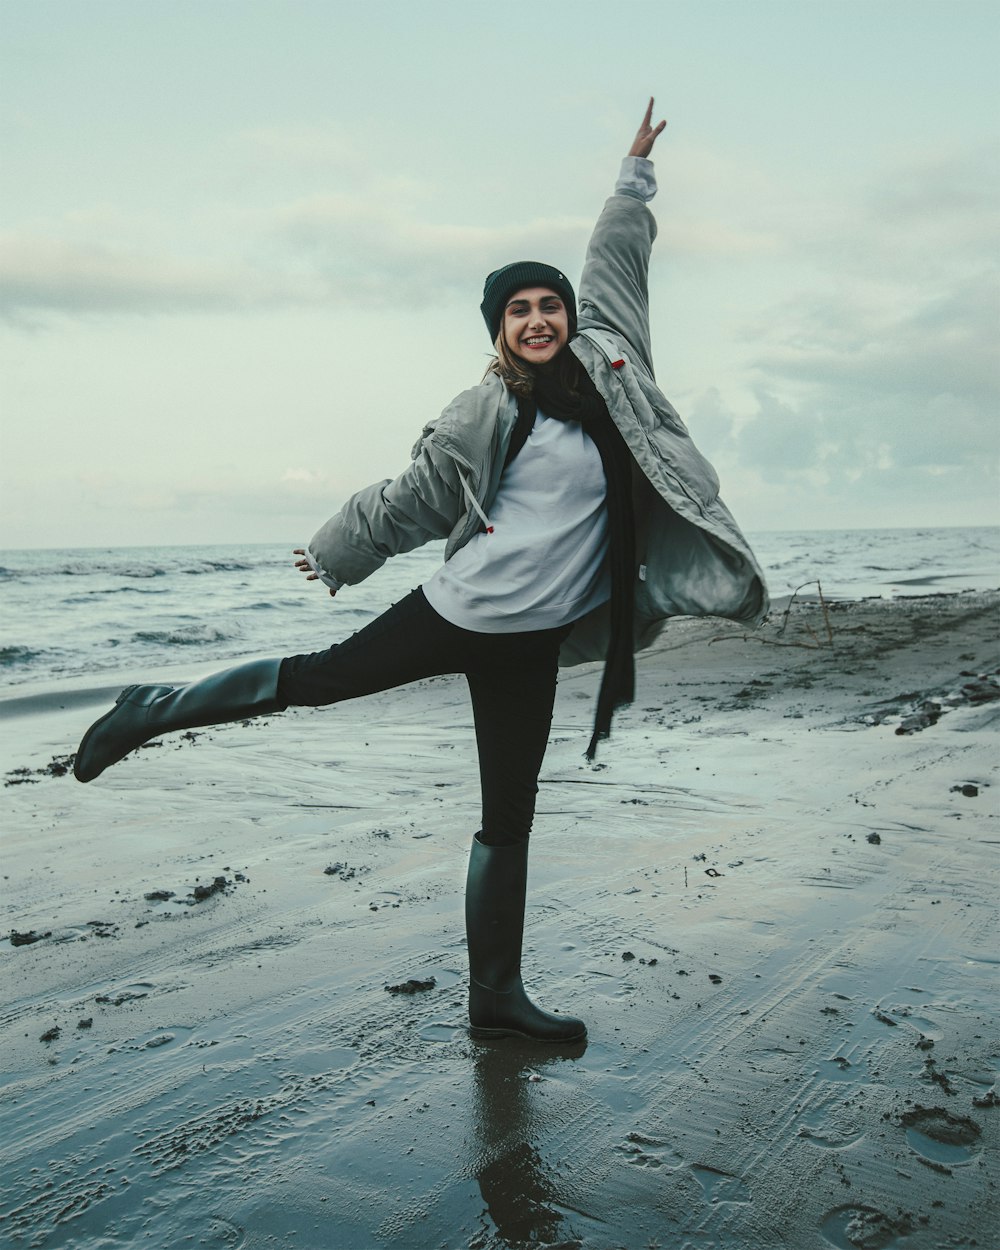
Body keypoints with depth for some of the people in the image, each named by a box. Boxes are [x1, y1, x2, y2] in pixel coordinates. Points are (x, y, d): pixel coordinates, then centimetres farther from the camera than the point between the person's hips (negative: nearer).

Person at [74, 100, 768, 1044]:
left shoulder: (605, 358, 4)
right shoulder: (485, 414, -7)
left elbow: (613, 261, 19)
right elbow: (410, 500, 5)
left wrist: (635, 176, 30)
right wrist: (337, 554, 16)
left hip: (532, 643, 4)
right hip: (456, 613, -4)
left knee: (508, 821, 10)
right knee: (312, 681, 7)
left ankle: (496, 998, 20)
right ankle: (151, 713, 30)